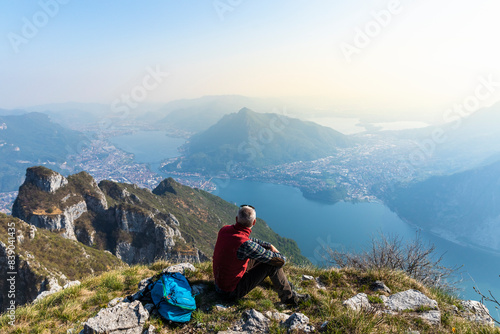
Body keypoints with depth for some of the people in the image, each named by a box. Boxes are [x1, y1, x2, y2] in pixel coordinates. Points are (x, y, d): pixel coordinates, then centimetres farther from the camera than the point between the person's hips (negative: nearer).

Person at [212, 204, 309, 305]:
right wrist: (282, 256, 3)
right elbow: (280, 260, -21)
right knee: (272, 264, -9)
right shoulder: (245, 245, -33)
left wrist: (270, 246, 9)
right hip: (232, 292, -8)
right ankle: (288, 296, 13)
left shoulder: (224, 230, -10)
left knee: (258, 256, 17)